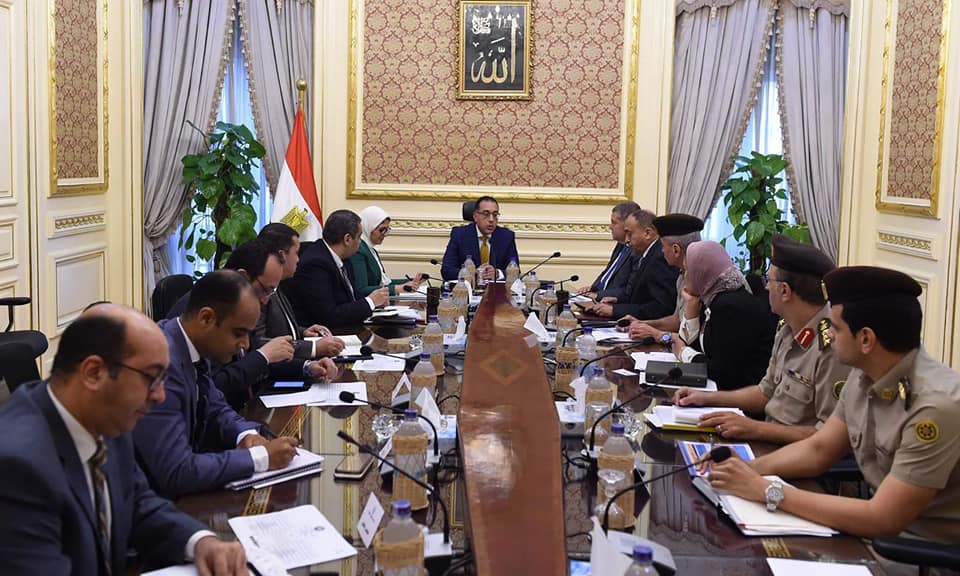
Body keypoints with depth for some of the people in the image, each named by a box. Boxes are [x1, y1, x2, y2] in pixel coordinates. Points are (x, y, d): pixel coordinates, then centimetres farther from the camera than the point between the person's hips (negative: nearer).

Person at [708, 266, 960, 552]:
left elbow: (882, 519, -27)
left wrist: (767, 491, -23)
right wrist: (748, 468, -7)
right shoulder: (863, 378, -2)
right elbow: (817, 450, 11)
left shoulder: (937, 405, -27)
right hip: (888, 528, 7)